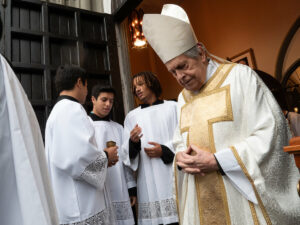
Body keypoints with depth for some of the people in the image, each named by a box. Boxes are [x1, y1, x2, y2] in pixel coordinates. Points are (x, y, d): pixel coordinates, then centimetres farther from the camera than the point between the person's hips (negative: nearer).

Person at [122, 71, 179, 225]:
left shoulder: (173, 107, 6)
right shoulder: (132, 116, 11)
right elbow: (127, 152, 7)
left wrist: (165, 151, -11)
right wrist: (133, 142, -14)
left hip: (175, 178, -1)